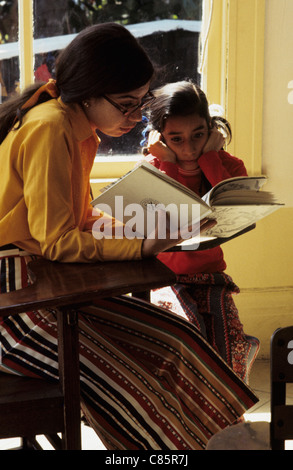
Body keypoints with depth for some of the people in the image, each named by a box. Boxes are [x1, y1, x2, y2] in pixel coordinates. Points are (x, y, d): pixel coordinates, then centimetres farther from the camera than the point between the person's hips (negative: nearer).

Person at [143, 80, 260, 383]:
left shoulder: (228, 166, 4)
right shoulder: (152, 168, -1)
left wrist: (208, 157, -11)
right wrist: (170, 164, -12)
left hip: (209, 273, 2)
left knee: (229, 338, -23)